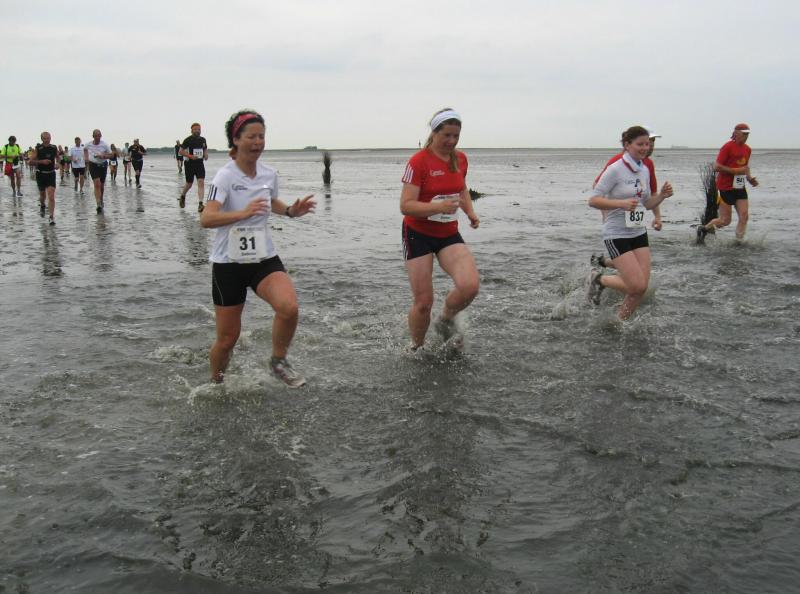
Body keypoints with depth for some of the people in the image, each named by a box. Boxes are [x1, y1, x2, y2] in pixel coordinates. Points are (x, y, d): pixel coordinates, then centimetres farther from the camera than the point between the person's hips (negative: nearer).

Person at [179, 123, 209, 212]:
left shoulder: (203, 139, 7)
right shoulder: (188, 140, -7)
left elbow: (205, 149, 23)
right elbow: (181, 151, -6)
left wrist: (206, 155, 1)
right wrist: (191, 156, -19)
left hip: (200, 164, 3)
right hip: (189, 164, -3)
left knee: (201, 182, -13)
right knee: (189, 184, 8)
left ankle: (200, 204, -18)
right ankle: (182, 196, 41)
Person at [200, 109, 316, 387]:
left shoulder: (269, 174, 2)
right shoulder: (225, 176, -14)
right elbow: (206, 219, -29)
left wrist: (291, 210, 4)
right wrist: (243, 213, -44)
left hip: (264, 259, 3)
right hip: (229, 263, -3)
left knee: (289, 307, -26)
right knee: (227, 338, 4)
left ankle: (279, 360, 1)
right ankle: (215, 384, 34)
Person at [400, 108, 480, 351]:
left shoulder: (460, 159, 4)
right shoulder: (418, 162, -15)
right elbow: (406, 205, -21)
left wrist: (470, 212, 7)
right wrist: (438, 207, -35)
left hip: (449, 234, 5)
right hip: (419, 234, -5)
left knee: (470, 285, -19)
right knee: (423, 302, -3)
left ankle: (445, 321, 12)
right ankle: (417, 349, 24)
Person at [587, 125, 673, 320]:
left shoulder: (645, 170, 8)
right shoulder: (615, 169, -14)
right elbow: (593, 200, -16)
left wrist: (662, 196, -2)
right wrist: (621, 203, -27)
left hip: (639, 233, 7)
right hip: (616, 235, -7)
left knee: (642, 287, 2)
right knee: (637, 285, -13)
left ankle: (620, 322, 22)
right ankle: (599, 279, 12)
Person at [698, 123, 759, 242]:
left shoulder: (747, 149, 10)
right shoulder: (728, 147, -12)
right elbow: (716, 167, -16)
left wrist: (750, 179, 7)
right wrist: (735, 171, -20)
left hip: (740, 187, 7)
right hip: (726, 188, -7)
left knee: (744, 216, -5)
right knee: (725, 220, -2)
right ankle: (703, 228, 22)